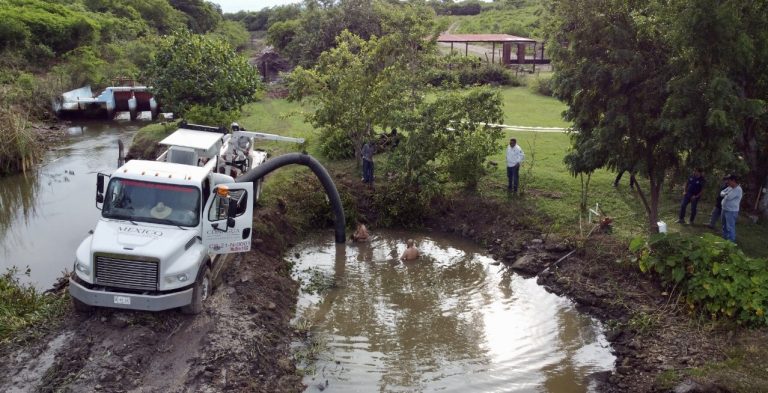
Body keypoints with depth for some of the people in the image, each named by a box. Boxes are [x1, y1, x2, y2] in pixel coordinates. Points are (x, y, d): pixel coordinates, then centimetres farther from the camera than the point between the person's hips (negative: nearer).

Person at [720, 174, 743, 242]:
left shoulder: (738, 189, -20)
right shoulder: (730, 187, 8)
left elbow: (729, 197, -26)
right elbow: (722, 193, 12)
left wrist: (725, 194, -5)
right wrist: (724, 194, -10)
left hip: (731, 211, -10)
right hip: (725, 209, 10)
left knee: (730, 227, -9)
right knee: (724, 226, 22)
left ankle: (731, 241, -5)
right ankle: (724, 238, 35)